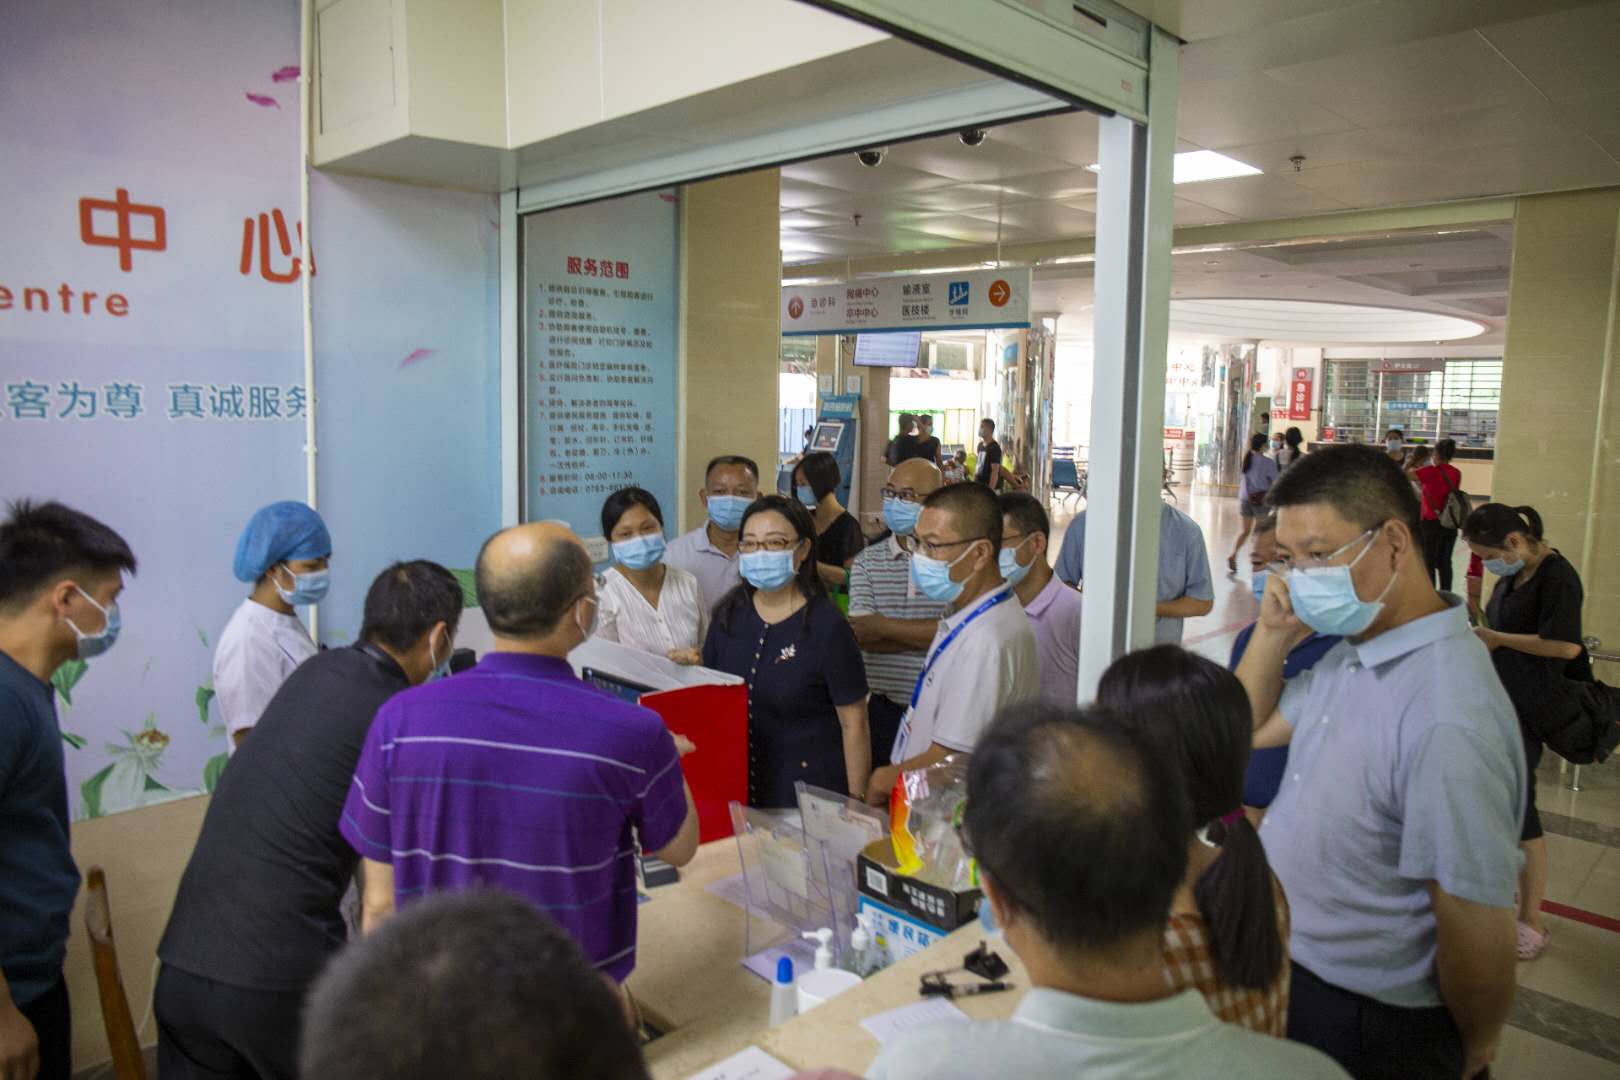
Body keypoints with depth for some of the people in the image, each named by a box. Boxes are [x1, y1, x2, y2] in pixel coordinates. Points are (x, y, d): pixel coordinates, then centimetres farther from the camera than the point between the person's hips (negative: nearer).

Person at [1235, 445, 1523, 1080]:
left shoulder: (1448, 720, -31)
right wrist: (1274, 633, -5)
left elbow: (1476, 932, -24)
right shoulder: (1352, 654, -3)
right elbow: (1251, 728, 13)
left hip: (1362, 1027, -8)